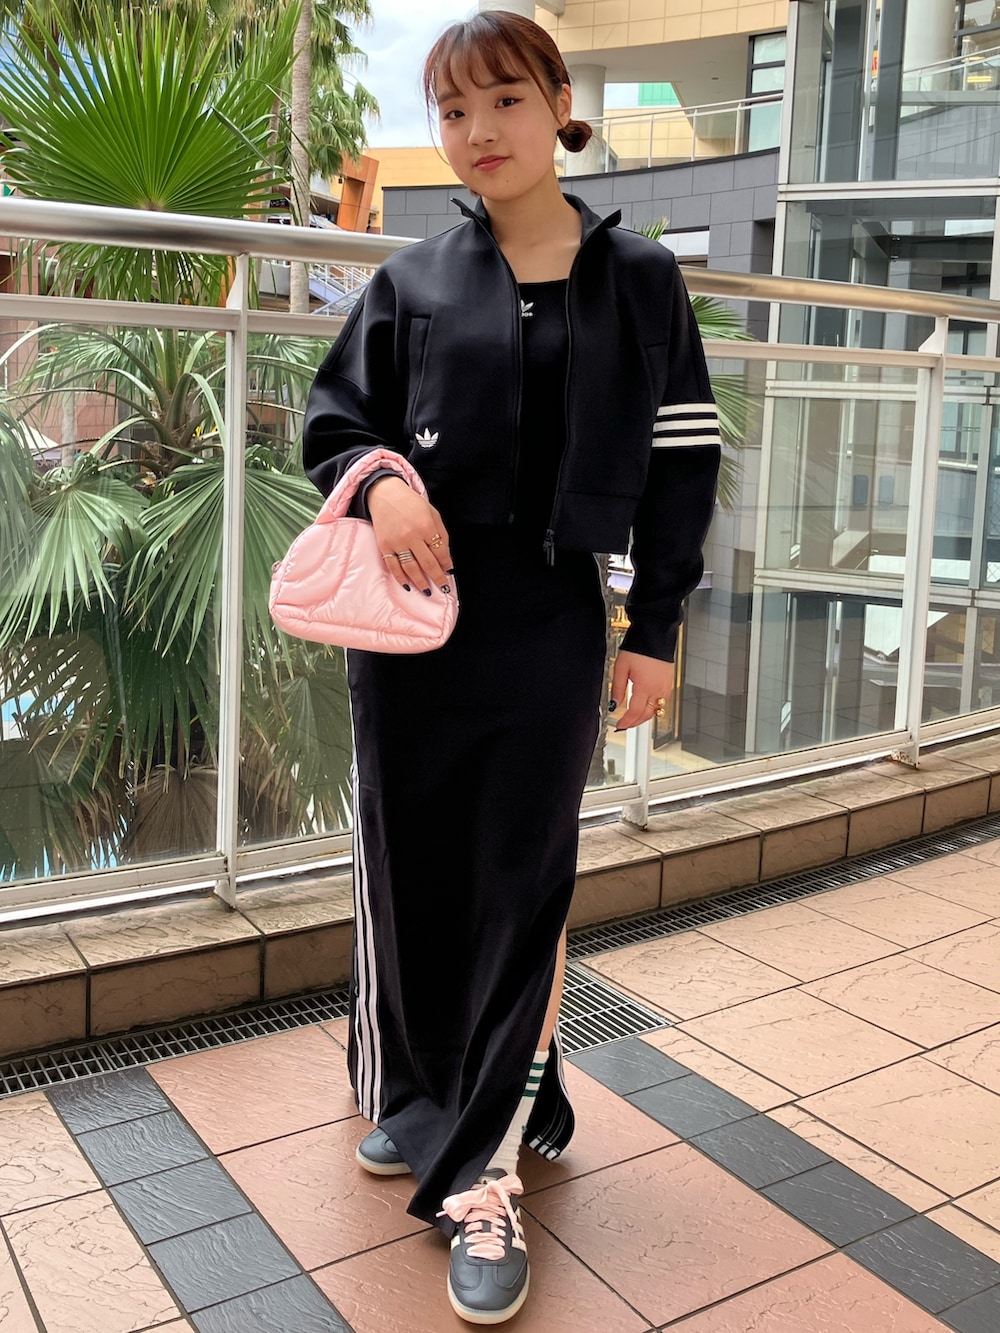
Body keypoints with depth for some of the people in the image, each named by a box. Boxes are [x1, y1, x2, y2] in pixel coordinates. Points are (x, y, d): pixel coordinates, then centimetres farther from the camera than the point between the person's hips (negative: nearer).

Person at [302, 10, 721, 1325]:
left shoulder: (636, 278, 3)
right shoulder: (413, 281, 6)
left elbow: (680, 462, 3)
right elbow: (333, 421, 11)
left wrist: (656, 629, -1)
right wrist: (380, 480, -12)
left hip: (551, 626, -1)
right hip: (414, 620, 2)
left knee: (522, 893, 2)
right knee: (408, 871, 11)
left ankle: (482, 1175, 14)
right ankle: (411, 1095, 36)